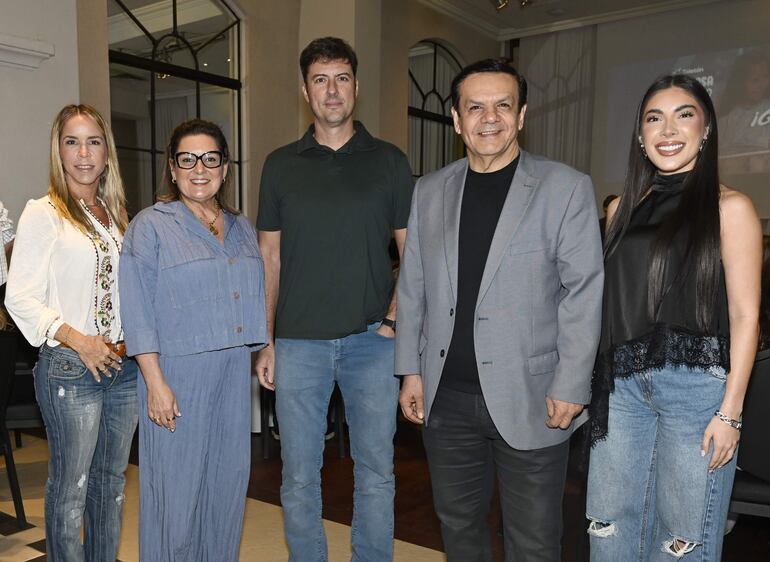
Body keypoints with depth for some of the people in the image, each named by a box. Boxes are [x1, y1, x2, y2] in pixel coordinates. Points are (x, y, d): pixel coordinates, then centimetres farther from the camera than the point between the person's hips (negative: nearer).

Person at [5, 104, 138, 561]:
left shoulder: (115, 214, 13)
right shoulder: (43, 213, -5)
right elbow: (20, 298, -10)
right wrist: (79, 341, -20)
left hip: (124, 365, 6)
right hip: (69, 368, -6)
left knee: (112, 479, 15)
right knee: (71, 487, 3)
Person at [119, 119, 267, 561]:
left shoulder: (243, 229, 13)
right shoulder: (150, 226, -3)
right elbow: (139, 312, -9)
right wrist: (155, 382, -15)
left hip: (234, 375, 5)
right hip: (178, 375, -5)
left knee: (228, 482, 13)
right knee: (178, 484, 4)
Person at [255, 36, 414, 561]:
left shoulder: (390, 161, 5)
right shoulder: (281, 165, 8)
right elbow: (270, 257, 8)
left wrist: (395, 318, -7)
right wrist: (266, 340, 3)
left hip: (372, 340, 0)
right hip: (299, 341, 1)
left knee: (376, 472, 10)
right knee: (299, 477, 9)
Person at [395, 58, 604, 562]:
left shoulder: (567, 188, -4)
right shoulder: (430, 191, 7)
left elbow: (583, 294, -7)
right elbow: (413, 287, 10)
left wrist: (571, 388, -11)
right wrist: (411, 370, 7)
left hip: (530, 399, -3)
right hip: (446, 397, 4)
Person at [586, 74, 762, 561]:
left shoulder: (728, 207, -1)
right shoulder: (624, 208, 12)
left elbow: (744, 315, -5)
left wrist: (730, 411, -10)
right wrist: (594, 383, 8)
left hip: (695, 383, -4)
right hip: (622, 384, 4)